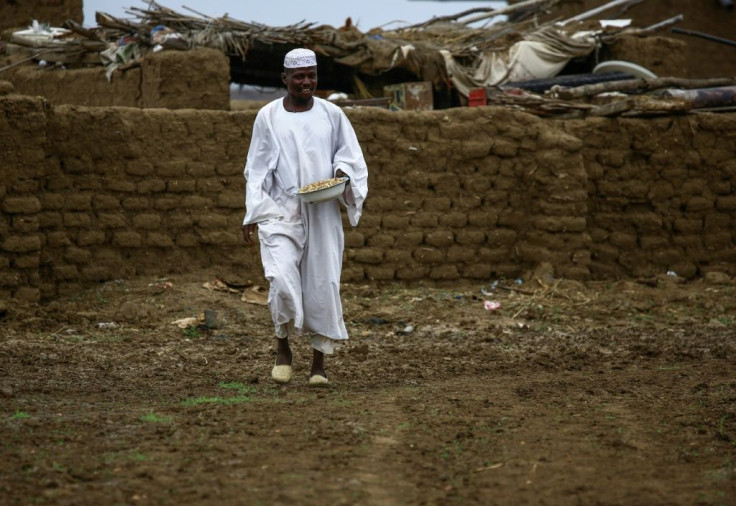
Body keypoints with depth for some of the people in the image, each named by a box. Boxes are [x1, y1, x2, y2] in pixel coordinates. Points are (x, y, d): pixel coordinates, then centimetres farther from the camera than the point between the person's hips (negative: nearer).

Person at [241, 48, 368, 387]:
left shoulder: (332, 114, 5)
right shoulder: (268, 116, 2)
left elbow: (351, 155, 12)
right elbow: (256, 169, 5)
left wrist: (342, 172, -11)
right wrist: (252, 216, 1)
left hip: (322, 214, 2)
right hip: (280, 210, -1)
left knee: (323, 285, -1)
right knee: (282, 278, -18)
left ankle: (319, 365, 10)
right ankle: (283, 347, 6)